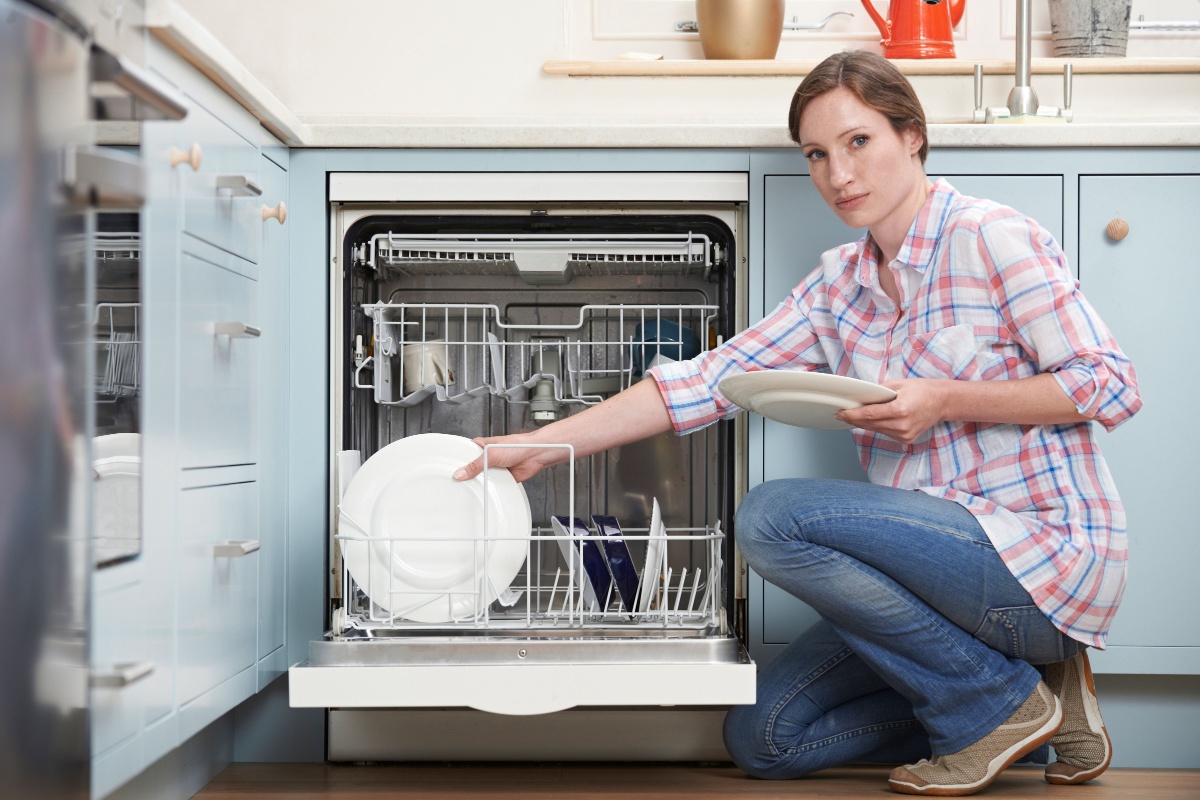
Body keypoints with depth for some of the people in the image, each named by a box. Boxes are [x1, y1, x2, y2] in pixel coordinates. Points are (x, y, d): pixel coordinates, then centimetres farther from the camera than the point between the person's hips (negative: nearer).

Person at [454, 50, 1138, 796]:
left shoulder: (991, 237, -9)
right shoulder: (840, 284, 10)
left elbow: (1112, 385, -10)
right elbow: (711, 380, 3)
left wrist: (946, 402, -20)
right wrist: (539, 446, -3)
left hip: (1047, 553, -7)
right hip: (945, 560, 8)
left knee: (773, 516, -24)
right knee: (763, 739, 4)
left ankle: (999, 703, -7)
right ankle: (1027, 691, 10)